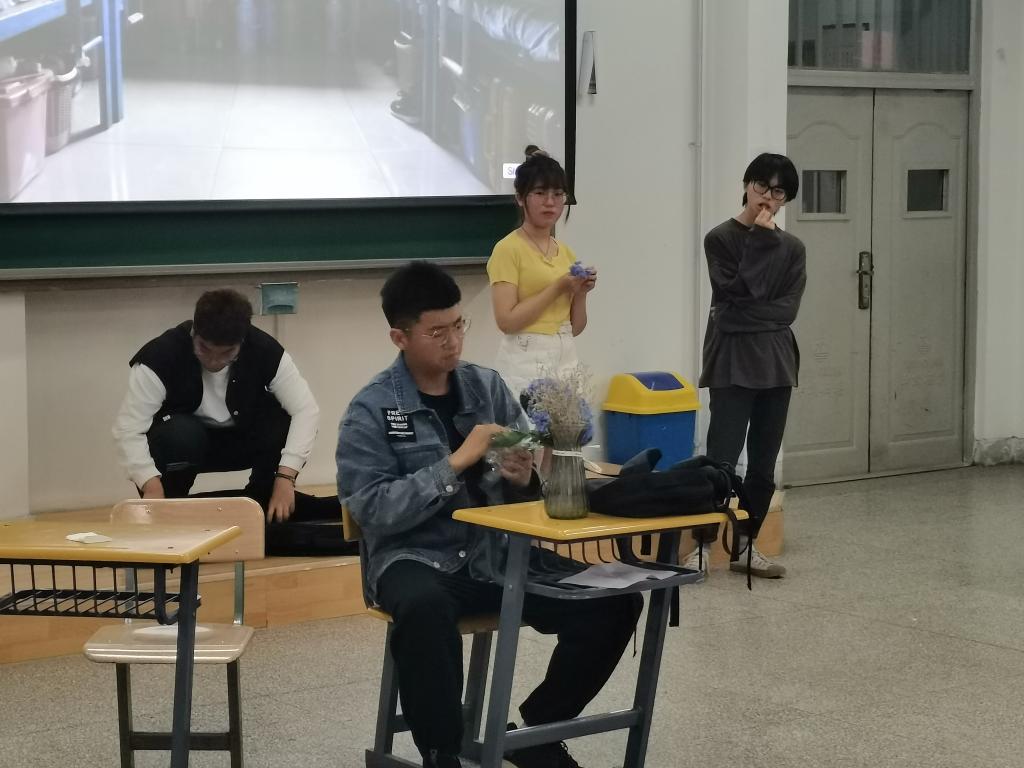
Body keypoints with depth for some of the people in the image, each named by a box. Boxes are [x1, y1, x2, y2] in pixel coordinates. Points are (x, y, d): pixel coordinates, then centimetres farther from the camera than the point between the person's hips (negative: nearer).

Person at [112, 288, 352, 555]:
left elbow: (305, 410, -24)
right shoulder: (160, 357, -29)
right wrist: (152, 487, -43)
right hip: (183, 443, -2)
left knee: (285, 423, -26)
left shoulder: (265, 351, -22)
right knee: (180, 435, -37)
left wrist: (285, 477, -34)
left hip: (242, 440, 3)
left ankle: (263, 501, -4)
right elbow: (128, 429, -31)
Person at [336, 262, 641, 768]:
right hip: (418, 559, -4)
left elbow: (525, 485, 12)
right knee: (425, 607, -41)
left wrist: (523, 479, -12)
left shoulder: (487, 386, 8)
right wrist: (456, 463, -19)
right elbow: (373, 510, -15)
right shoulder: (371, 410, -5)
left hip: (498, 553, 5)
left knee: (614, 601, -14)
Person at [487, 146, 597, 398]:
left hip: (567, 359, 6)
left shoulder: (566, 252, 14)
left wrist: (580, 292, -2)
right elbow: (506, 320, -14)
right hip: (525, 361, -6)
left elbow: (575, 327, 16)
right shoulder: (508, 250, -5)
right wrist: (557, 288, -15)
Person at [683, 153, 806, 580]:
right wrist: (760, 239, -11)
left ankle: (745, 547, 17)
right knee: (722, 460, -10)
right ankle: (702, 546, -2)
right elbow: (740, 292, -14)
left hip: (776, 362, 5)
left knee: (764, 464, 7)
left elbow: (787, 308, 1)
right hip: (732, 362, -5)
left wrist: (744, 319, -11)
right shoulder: (721, 238, -2)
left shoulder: (792, 248, 11)